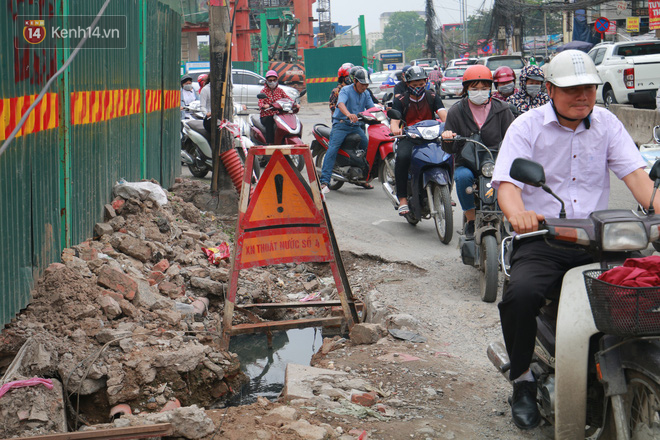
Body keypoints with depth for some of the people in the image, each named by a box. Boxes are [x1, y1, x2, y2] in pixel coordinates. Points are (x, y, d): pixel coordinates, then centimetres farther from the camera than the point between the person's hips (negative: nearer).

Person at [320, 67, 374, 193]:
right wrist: (348, 114, -47)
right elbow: (341, 103, -26)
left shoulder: (366, 94, 14)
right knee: (332, 148, -22)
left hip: (357, 126, 6)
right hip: (341, 124, -6)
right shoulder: (346, 90, -7)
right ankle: (324, 181, -28)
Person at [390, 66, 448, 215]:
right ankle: (402, 199, -30)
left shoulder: (432, 97, 9)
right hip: (408, 137, -1)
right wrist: (396, 129, -35)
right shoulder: (400, 101, 6)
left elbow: (443, 114, -7)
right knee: (402, 157, -34)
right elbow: (394, 120, -9)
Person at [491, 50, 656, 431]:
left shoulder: (606, 123, 11)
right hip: (541, 238, -2)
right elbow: (507, 181, -10)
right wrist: (518, 213, -34)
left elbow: (635, 171, -1)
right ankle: (523, 381, -8)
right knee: (521, 294, -31)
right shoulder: (527, 126, 2)